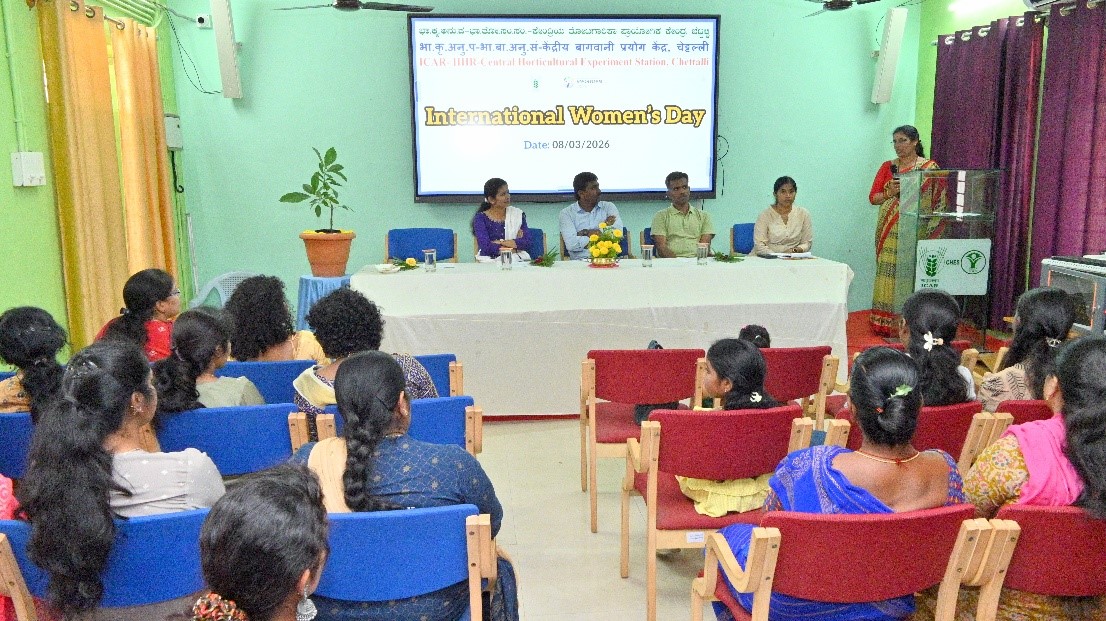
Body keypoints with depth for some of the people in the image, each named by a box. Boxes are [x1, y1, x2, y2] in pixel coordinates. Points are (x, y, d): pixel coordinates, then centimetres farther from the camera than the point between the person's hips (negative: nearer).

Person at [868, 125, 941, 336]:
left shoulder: (929, 167, 4)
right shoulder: (888, 166, 13)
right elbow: (873, 197, 8)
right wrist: (889, 193, -9)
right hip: (889, 229, 3)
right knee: (887, 273, -1)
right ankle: (884, 324, 3)